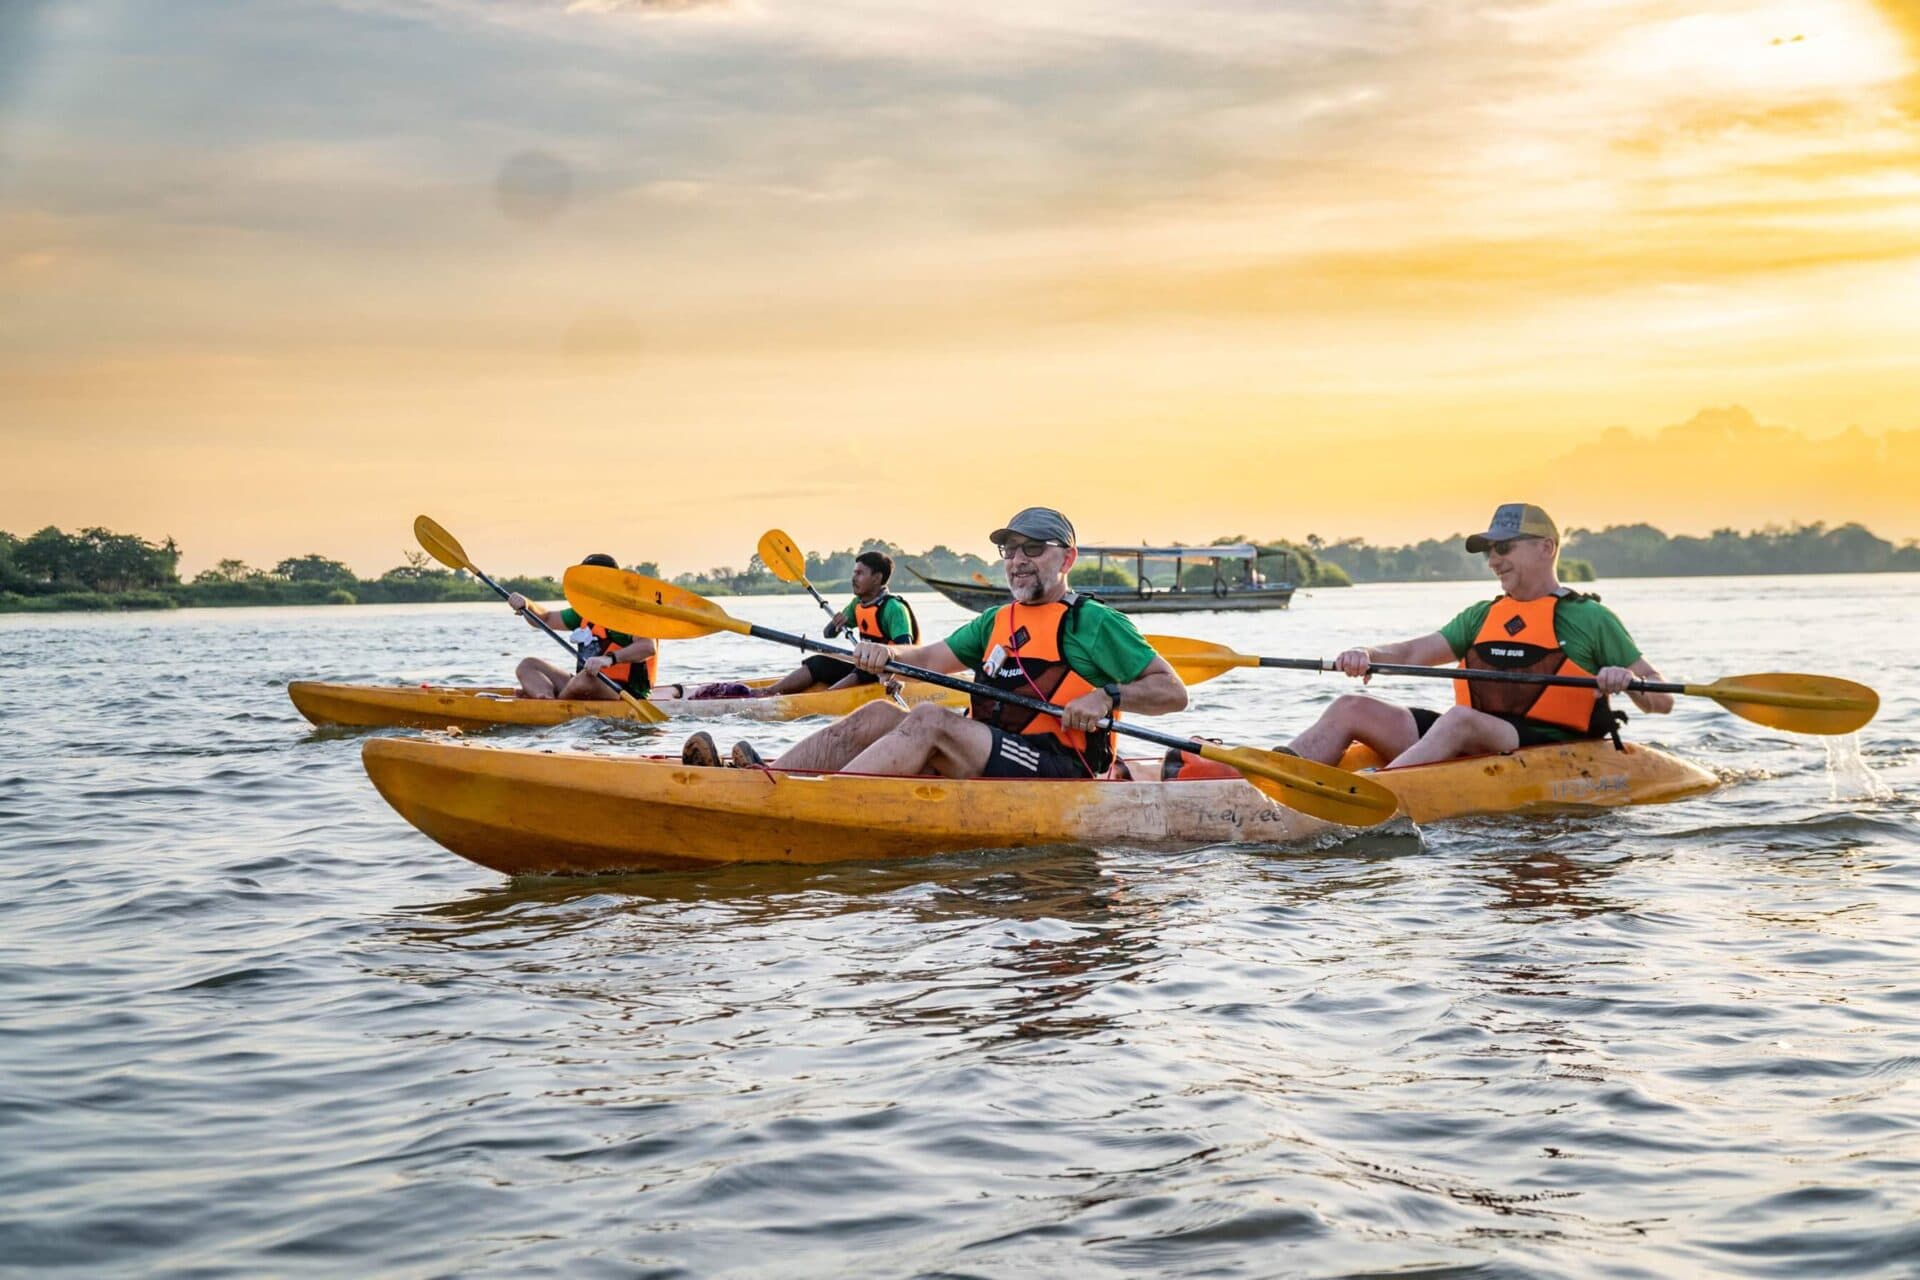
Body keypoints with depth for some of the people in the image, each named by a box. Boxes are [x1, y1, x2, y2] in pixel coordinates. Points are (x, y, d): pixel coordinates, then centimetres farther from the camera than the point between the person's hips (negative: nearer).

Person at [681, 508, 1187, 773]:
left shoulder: (1095, 623, 3)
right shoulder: (997, 621, 25)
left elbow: (1173, 691, -2)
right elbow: (927, 658, 17)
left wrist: (1107, 696, -18)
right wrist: (885, 654, -4)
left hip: (1057, 772, -7)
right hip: (985, 765, 7)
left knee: (930, 720, -28)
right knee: (877, 717, -9)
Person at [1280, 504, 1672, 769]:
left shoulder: (1590, 618, 10)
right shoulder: (1482, 616, 27)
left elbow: (1662, 701, 7)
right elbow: (1412, 654, 15)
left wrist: (1627, 680, -16)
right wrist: (1367, 656, -6)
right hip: (1470, 746, 6)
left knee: (1459, 719, -37)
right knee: (1351, 709, -9)